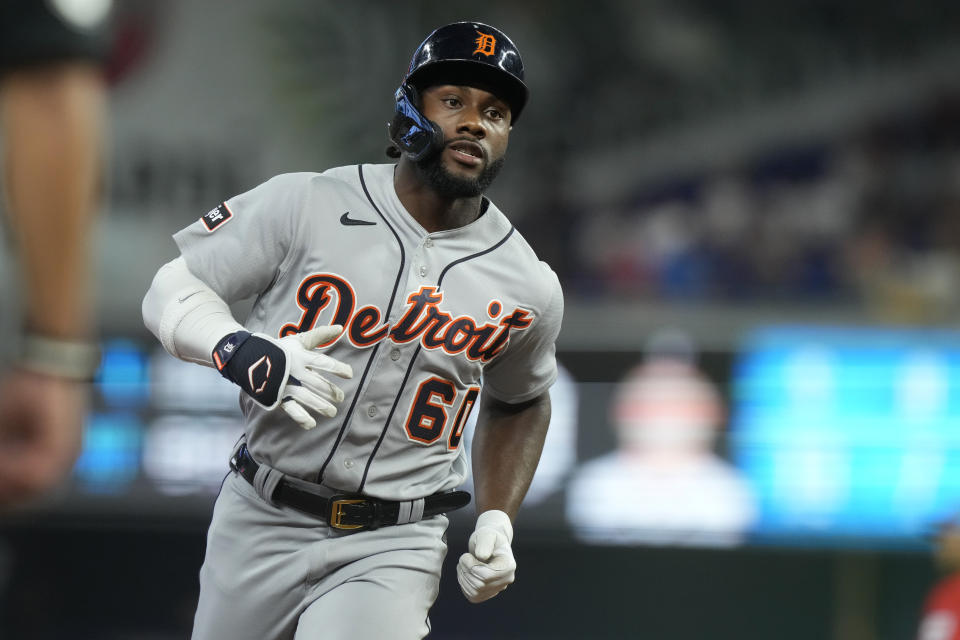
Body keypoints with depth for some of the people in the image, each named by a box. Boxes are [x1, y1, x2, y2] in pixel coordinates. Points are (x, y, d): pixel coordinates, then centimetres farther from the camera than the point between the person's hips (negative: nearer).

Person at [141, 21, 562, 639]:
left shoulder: (529, 291, -2)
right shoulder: (302, 206, -9)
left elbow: (519, 402, 18)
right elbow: (172, 291, -5)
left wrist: (498, 521, 6)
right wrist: (245, 354, -25)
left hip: (393, 548, -1)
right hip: (260, 521, 1)